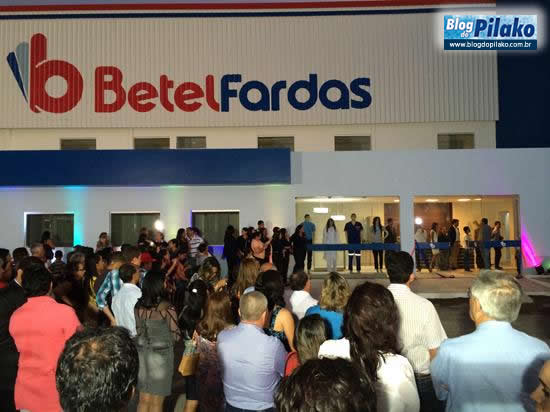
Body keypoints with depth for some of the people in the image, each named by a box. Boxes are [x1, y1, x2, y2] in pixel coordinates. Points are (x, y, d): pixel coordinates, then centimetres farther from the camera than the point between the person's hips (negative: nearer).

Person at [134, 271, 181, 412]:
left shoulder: (138, 306, -4)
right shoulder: (167, 308, -19)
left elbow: (138, 331, 7)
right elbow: (176, 336, -13)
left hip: (142, 353, 5)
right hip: (161, 355, -5)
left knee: (144, 399, 19)